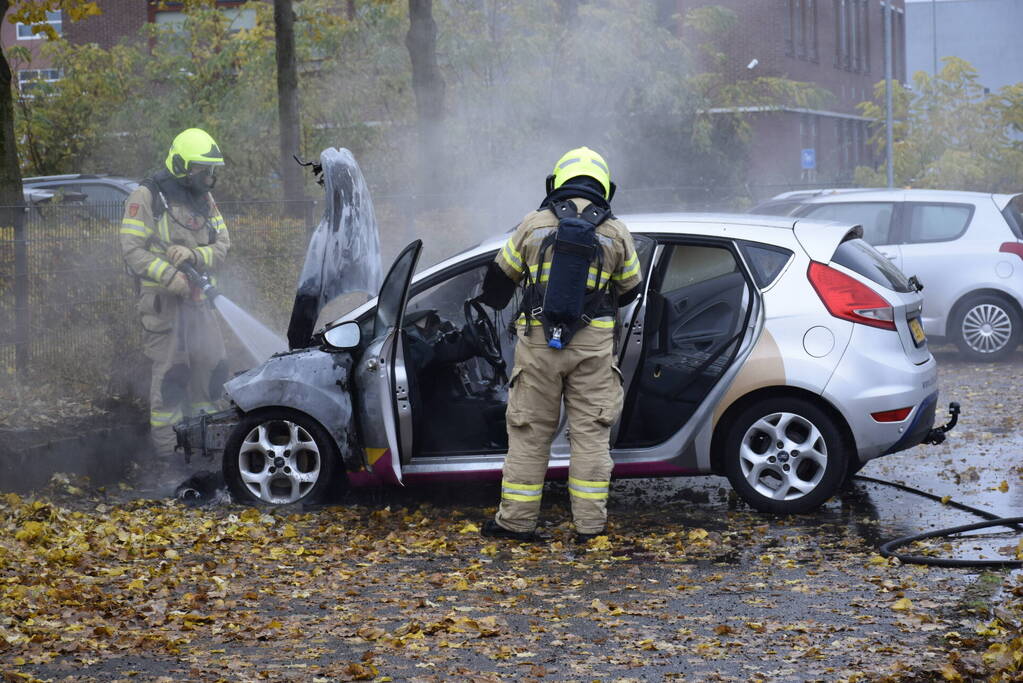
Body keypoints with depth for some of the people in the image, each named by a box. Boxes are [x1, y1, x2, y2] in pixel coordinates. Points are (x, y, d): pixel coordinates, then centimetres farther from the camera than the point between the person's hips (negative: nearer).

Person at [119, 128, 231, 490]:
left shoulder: (205, 199, 12)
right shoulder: (146, 196, -7)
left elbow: (222, 243, 6)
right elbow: (132, 249, -11)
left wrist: (193, 255, -14)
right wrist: (170, 276, -23)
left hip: (197, 298, 6)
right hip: (161, 299, -6)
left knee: (211, 369, 6)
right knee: (169, 375, -7)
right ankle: (165, 457, 0)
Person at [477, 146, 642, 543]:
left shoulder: (533, 225, 3)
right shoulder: (616, 232, 4)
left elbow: (502, 275, 14)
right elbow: (629, 289, 15)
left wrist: (489, 304, 36)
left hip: (539, 342, 0)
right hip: (594, 343, 0)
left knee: (529, 432, 8)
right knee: (591, 432, 6)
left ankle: (517, 520, 11)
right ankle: (590, 524, 6)